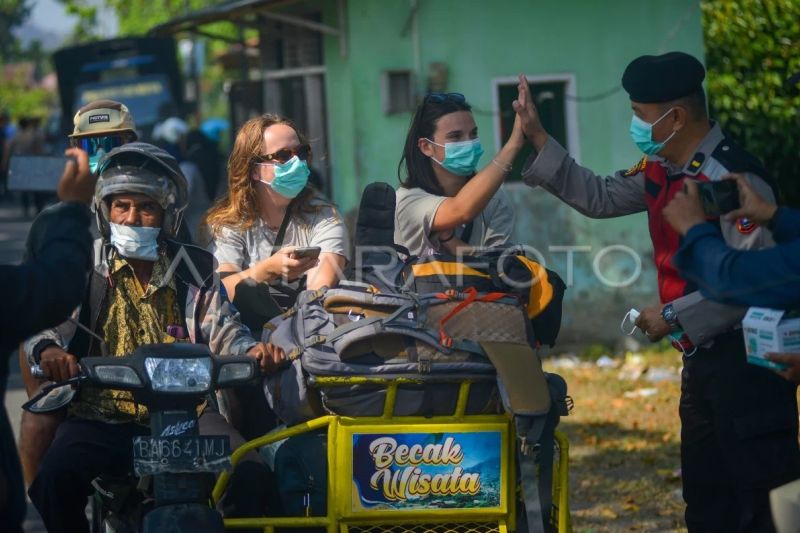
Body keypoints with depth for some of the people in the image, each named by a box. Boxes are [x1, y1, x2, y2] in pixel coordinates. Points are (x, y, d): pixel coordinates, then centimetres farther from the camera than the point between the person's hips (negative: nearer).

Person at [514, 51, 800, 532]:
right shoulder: (663, 172, 8)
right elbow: (600, 198, 19)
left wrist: (673, 316, -18)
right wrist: (537, 138, 14)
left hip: (745, 361, -10)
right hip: (703, 361, 10)